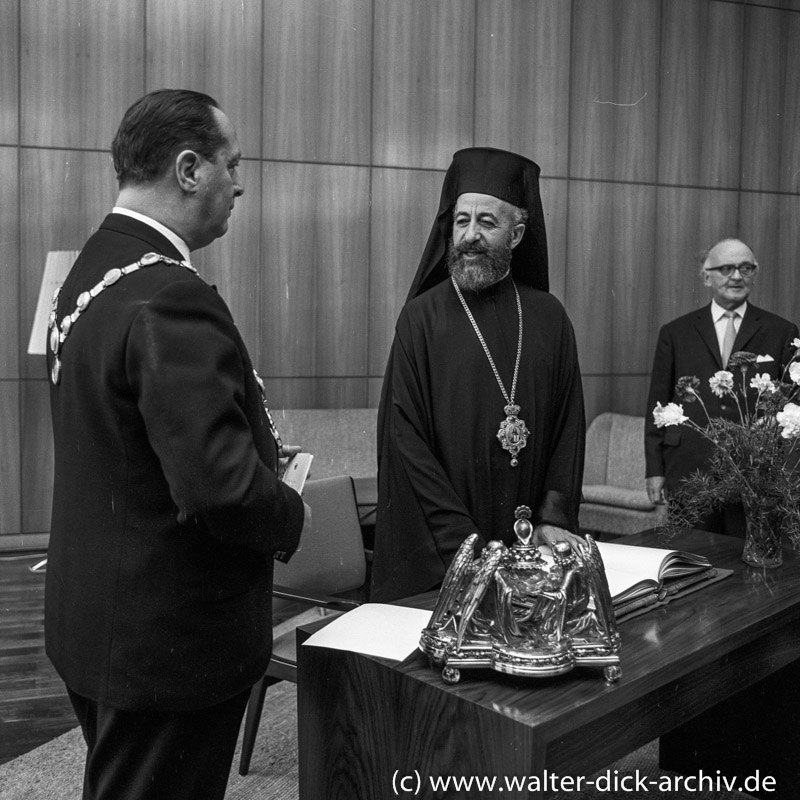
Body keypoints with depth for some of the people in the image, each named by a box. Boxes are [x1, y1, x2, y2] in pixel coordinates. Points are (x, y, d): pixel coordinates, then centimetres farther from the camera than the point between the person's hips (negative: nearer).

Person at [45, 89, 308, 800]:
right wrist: (292, 516, -11)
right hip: (167, 638, -9)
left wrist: (261, 455, 8)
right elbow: (221, 486, -32)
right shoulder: (171, 298, -26)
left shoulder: (89, 270, 6)